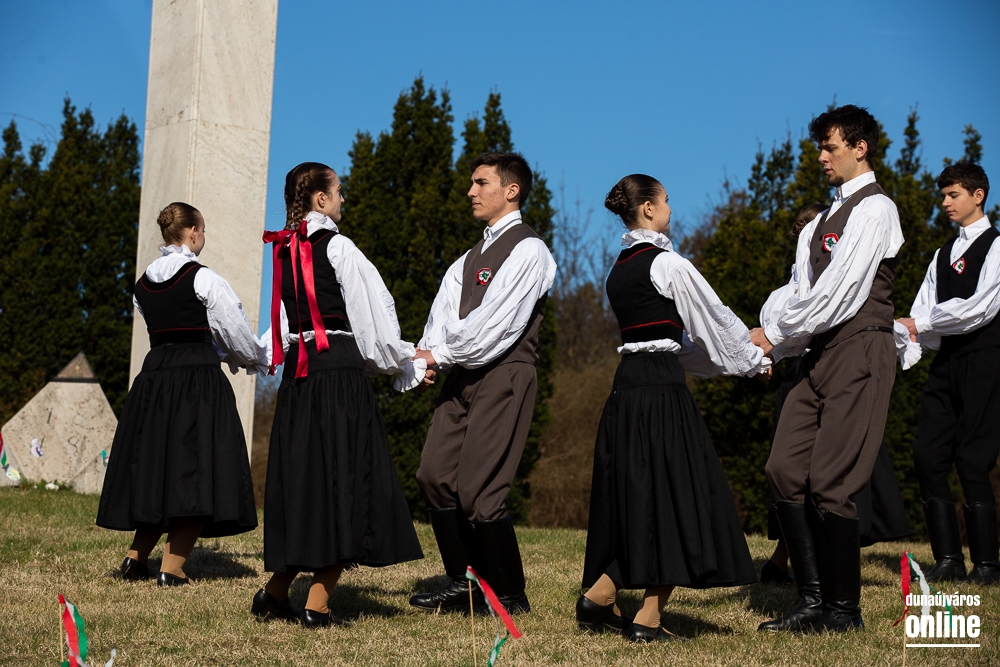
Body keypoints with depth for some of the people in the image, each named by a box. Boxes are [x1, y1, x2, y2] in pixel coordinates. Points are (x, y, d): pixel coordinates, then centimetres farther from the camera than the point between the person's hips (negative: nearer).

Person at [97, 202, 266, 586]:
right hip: (199, 378, -6)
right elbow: (236, 331, -3)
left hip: (154, 377, 6)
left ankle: (136, 558, 11)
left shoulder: (143, 284, 12)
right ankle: (172, 569, -5)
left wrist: (225, 356, 24)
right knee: (195, 472, -2)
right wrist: (257, 361, 18)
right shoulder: (204, 279, -7)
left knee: (157, 473, 14)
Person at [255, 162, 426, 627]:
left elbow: (285, 321, 16)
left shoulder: (286, 251, 13)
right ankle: (317, 605, -4)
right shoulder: (337, 247, -7)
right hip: (340, 372, -7)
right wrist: (405, 367, 3)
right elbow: (374, 315, -7)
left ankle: (276, 592, 15)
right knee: (342, 479, -3)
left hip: (297, 374, 7)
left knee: (302, 477, 14)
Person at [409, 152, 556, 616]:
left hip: (504, 373, -8)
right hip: (464, 373, 8)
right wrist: (429, 355, -8)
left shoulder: (527, 250, -7)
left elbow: (497, 322, -15)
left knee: (478, 490, -11)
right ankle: (461, 584, 15)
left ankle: (510, 596, 4)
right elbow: (446, 309, 10)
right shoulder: (474, 255, 20)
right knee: (435, 474, 2)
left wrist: (440, 354, -10)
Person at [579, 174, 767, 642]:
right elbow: (716, 320, -2)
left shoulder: (619, 269, 16)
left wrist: (734, 357, 25)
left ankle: (600, 596, 8)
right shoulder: (667, 264, -9)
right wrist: (754, 360, 13)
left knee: (636, 495, 13)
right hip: (661, 391, -8)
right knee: (674, 495, -2)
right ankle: (648, 619, -1)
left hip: (627, 387, 8)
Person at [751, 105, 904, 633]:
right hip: (821, 353, 9)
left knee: (831, 483, -9)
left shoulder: (873, 209, -8)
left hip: (859, 351, -9)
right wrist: (770, 340, 0)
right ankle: (813, 602, 8)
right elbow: (800, 287, 16)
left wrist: (775, 336, -7)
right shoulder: (826, 218, 22)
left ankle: (844, 610, 3)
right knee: (784, 472, 1)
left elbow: (836, 292, -15)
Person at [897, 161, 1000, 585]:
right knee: (928, 456, -1)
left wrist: (919, 323, -9)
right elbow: (923, 312, 13)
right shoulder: (943, 254, 20)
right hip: (947, 361, 7)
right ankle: (948, 558, 4)